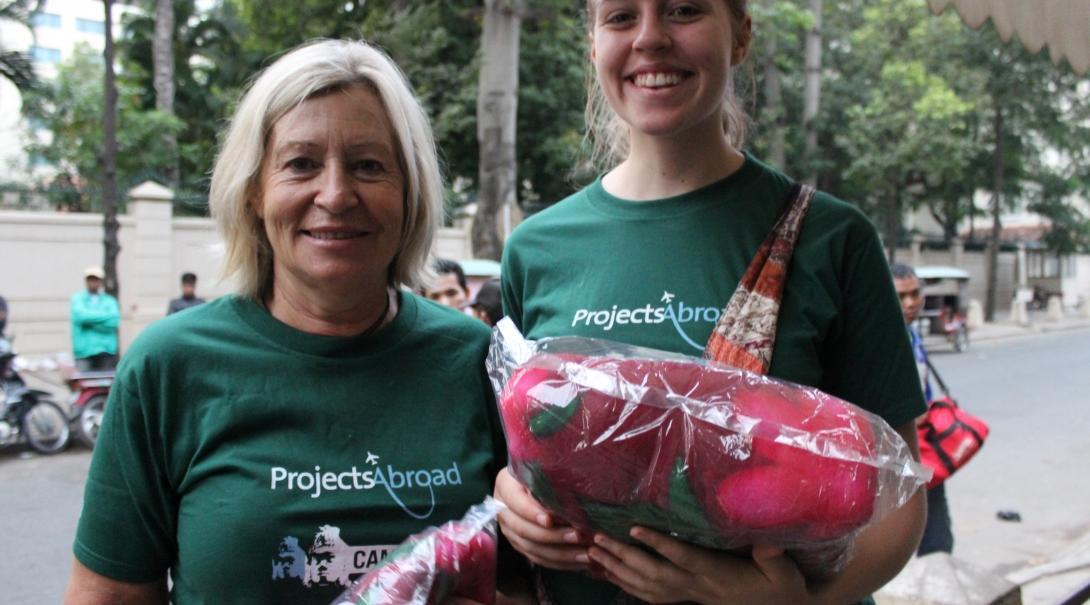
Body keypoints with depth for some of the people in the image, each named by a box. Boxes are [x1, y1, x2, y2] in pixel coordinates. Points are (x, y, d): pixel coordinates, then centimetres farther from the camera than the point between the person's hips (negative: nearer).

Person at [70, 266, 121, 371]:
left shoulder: (110, 301, 14)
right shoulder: (77, 299, 11)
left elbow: (114, 321, -4)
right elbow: (80, 315, -9)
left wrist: (90, 321, -6)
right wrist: (105, 315, -3)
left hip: (106, 351, 2)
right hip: (84, 351, -1)